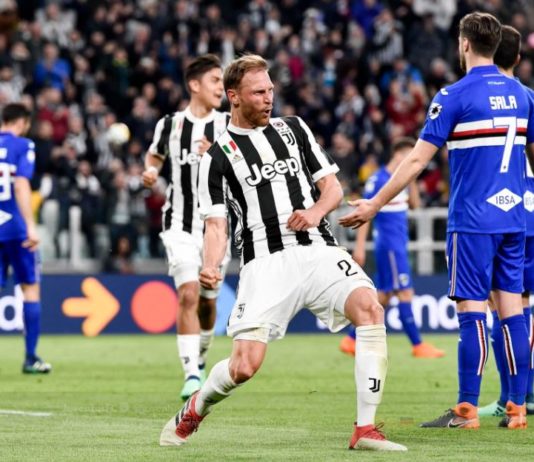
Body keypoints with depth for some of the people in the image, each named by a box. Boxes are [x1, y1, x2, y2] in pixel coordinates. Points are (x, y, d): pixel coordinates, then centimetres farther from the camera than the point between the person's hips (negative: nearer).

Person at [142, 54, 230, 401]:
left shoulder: (230, 125, -1)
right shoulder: (170, 124, 2)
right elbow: (155, 154, 21)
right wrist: (150, 171, 0)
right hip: (181, 226, -1)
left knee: (207, 303, 12)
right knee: (188, 295, -18)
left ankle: (200, 360, 39)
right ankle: (191, 375, -19)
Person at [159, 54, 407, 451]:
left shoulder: (294, 128, 16)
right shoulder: (218, 156, 7)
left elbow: (333, 187, 16)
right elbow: (216, 225, 2)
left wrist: (315, 212, -6)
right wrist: (211, 268, -18)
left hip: (317, 250, 2)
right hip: (265, 262, -2)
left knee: (369, 308, -27)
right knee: (244, 366, -14)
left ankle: (366, 430, -21)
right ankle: (194, 410, 23)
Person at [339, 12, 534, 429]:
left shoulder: (455, 96, -8)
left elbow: (417, 161, -8)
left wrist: (375, 204, -2)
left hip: (473, 220, -5)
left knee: (472, 310, -4)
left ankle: (467, 410, -3)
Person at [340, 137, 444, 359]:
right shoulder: (378, 180, -12)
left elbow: (415, 204, 14)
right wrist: (359, 246, -15)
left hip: (398, 245, 9)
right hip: (388, 246, -9)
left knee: (383, 297, 9)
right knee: (405, 293, -7)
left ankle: (351, 339, 13)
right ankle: (418, 345, -3)